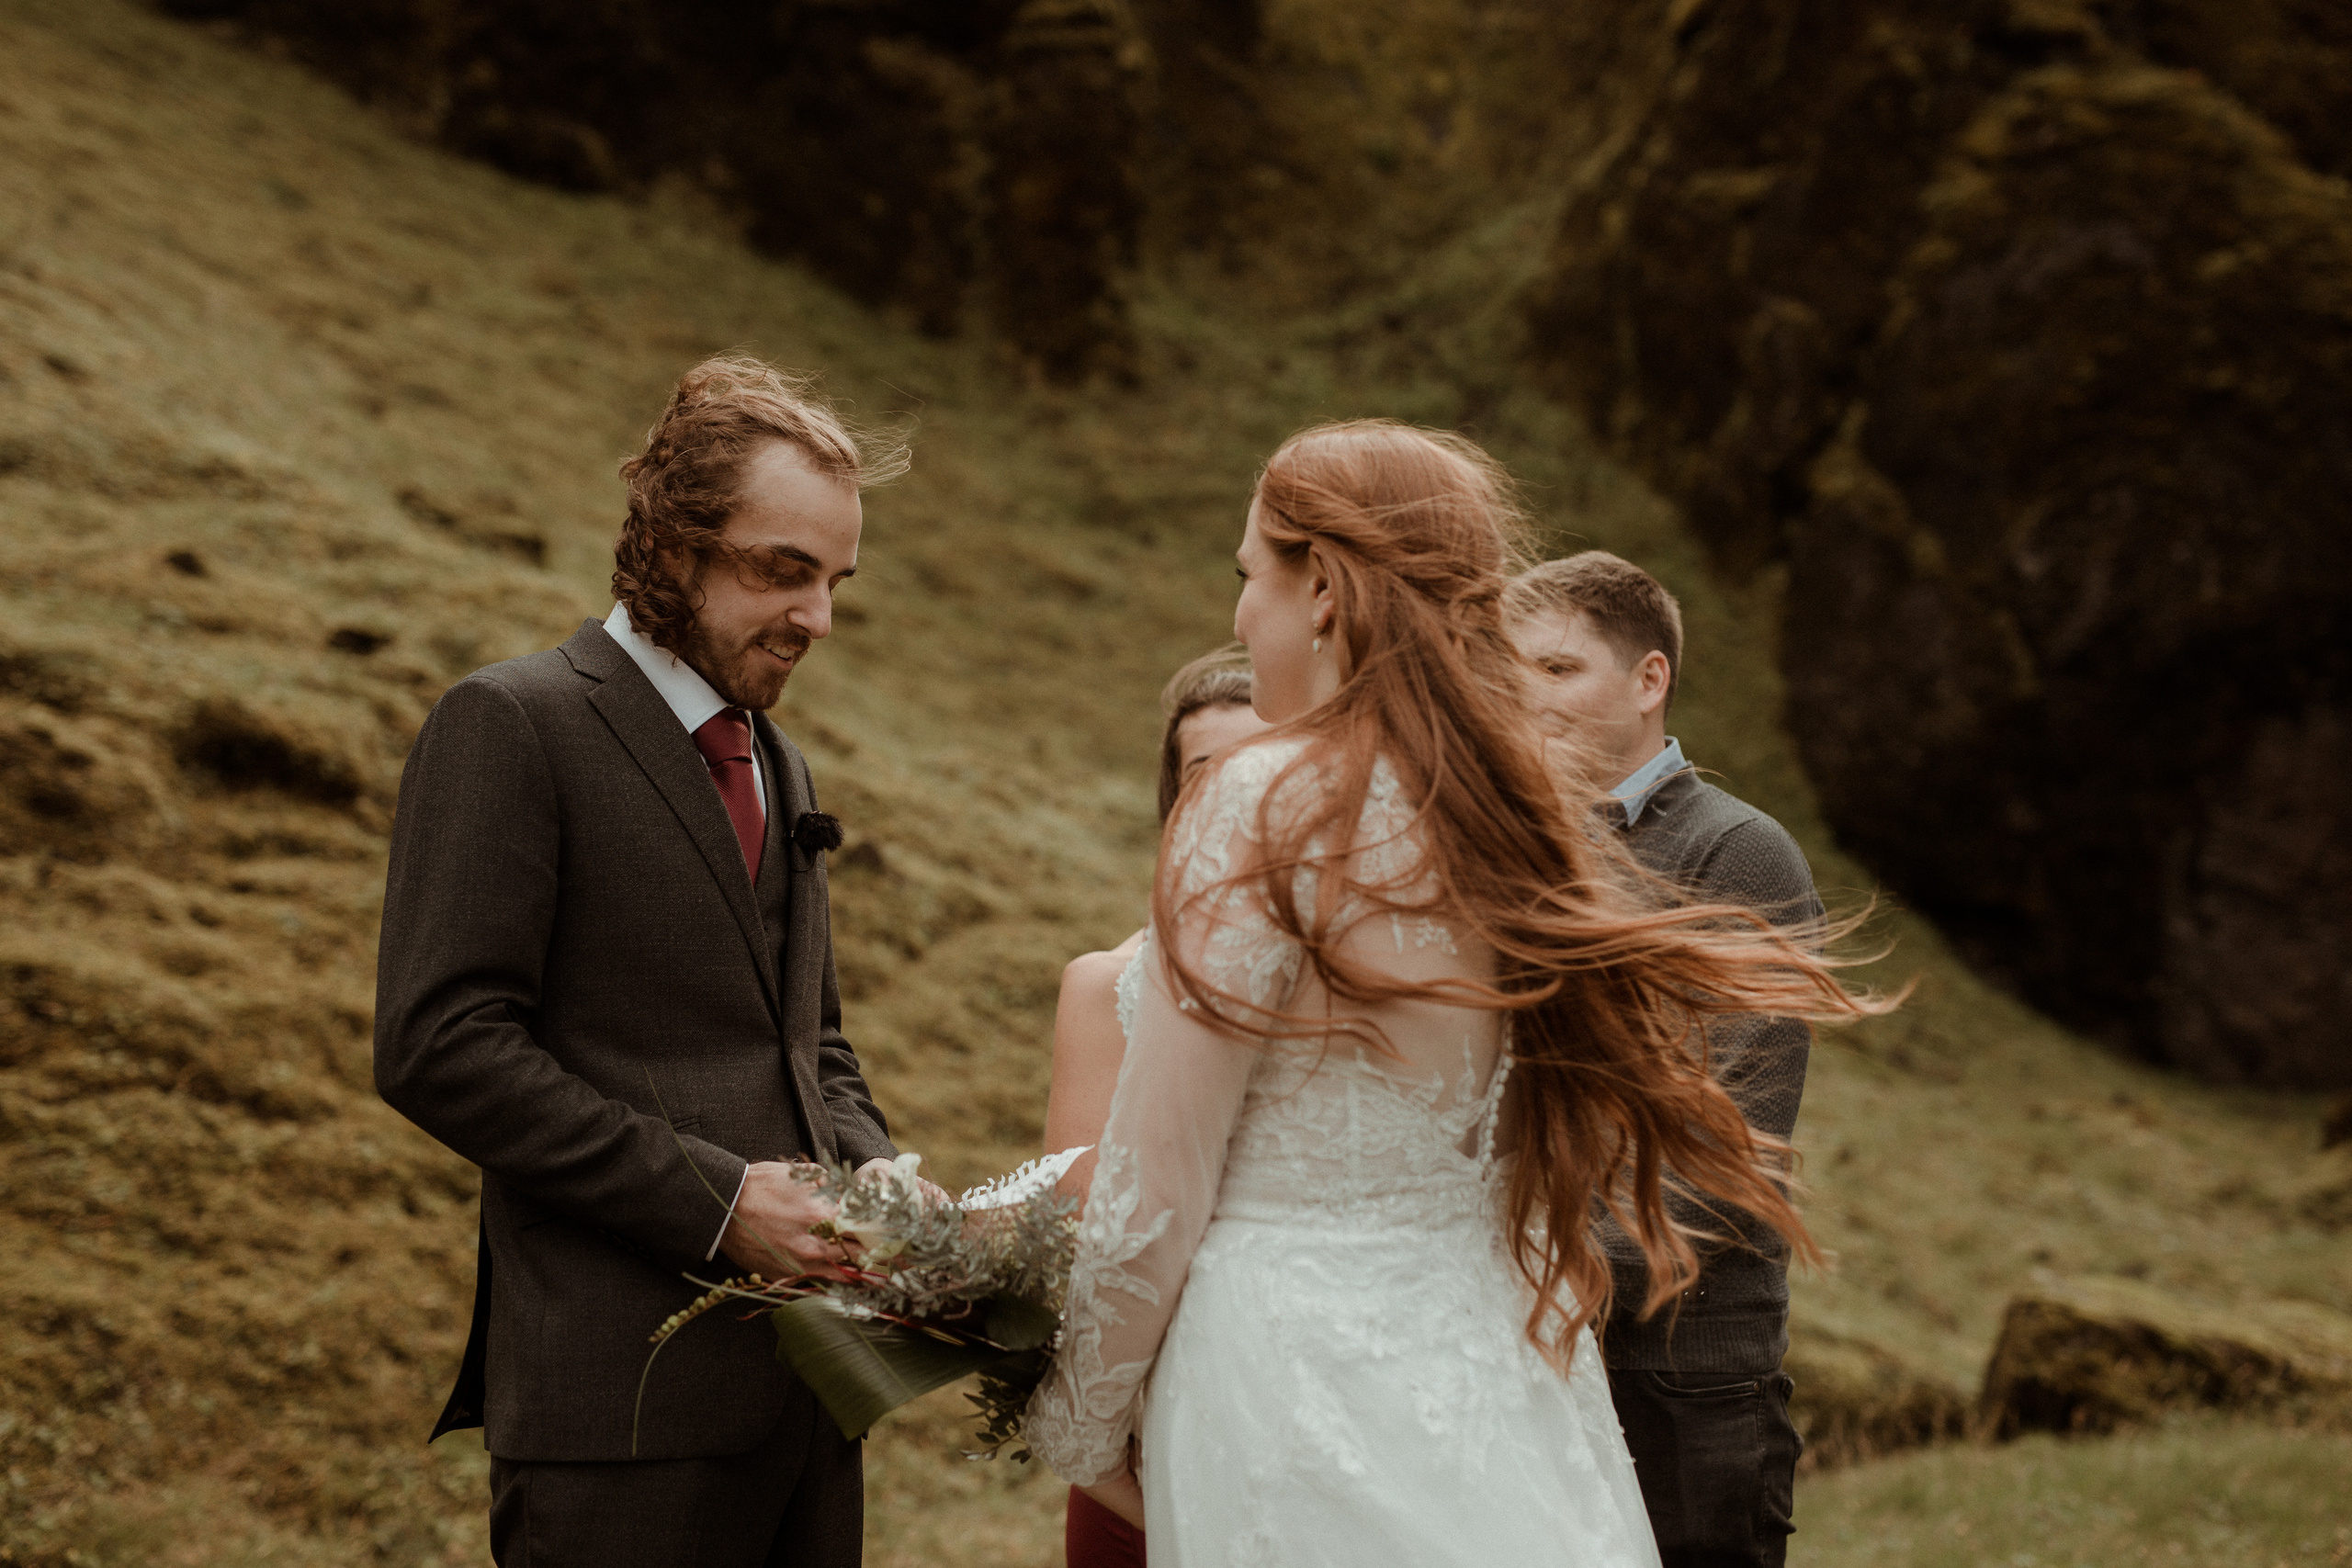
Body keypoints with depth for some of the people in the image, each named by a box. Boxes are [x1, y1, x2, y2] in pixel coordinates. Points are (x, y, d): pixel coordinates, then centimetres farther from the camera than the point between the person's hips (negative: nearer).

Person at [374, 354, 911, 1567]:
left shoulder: (778, 769, 20)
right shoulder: (509, 725, -5)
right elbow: (439, 1046, -14)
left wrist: (876, 1176, 5)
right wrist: (716, 1199, -17)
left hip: (804, 1374, 8)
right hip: (627, 1389, -7)